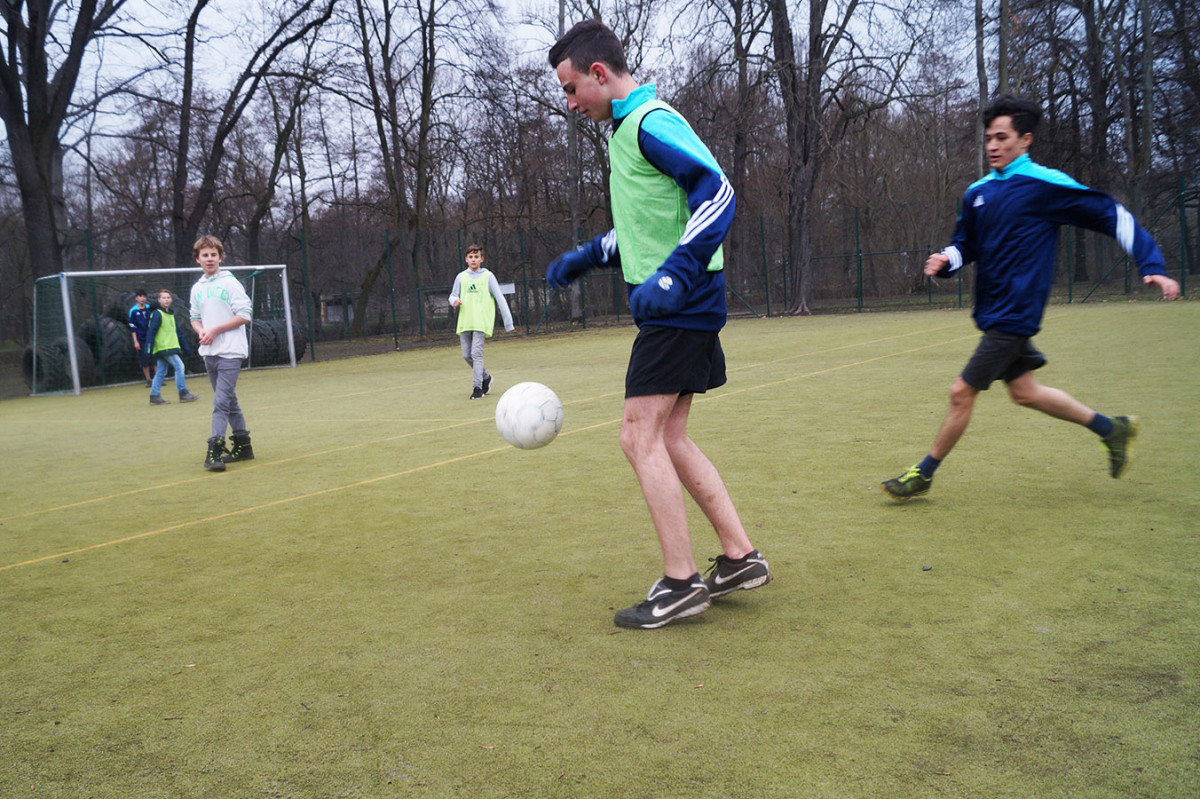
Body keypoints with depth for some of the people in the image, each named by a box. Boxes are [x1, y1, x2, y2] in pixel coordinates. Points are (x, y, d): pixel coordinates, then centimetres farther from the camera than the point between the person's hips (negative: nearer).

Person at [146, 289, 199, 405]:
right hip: (163, 348, -8)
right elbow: (151, 332, -13)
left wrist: (185, 347, 23)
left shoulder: (171, 315, 18)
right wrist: (149, 349, -19)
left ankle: (154, 396, 11)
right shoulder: (157, 314, -8)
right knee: (179, 366, -11)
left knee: (161, 372, 8)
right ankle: (183, 394, -9)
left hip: (170, 348, 8)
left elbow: (177, 332, 24)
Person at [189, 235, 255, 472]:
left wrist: (216, 330, -13)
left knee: (221, 402, -14)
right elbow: (195, 318, 21)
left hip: (230, 352, -7)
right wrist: (201, 331, -1)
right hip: (209, 353, 7)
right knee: (229, 401, 13)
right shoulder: (197, 288, 13)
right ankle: (242, 445, 21)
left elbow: (244, 315, -10)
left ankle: (214, 450, -17)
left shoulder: (230, 283, -5)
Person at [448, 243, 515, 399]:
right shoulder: (461, 277, 12)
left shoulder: (488, 276, 3)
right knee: (466, 355, 5)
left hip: (481, 322, -4)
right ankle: (485, 377, 27)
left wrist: (508, 323, 0)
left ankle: (477, 387, -10)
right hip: (464, 322, 4)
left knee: (476, 353, -15)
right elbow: (453, 295, 21)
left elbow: (500, 299, 3)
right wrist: (455, 301, -6)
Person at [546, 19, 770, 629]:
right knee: (668, 439, 11)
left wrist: (673, 276, -31)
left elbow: (716, 192, -23)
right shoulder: (627, 128, 20)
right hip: (673, 310, 10)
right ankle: (741, 557, 16)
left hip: (679, 307, -10)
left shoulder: (651, 122, -11)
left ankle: (680, 583, -2)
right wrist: (586, 257, 27)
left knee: (640, 436, -9)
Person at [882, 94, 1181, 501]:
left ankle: (923, 474, 9)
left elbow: (1113, 215, -7)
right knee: (1024, 391, 16)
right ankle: (1111, 428, 34)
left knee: (962, 392, -6)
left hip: (1014, 312, -8)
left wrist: (1152, 265, -13)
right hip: (992, 311, 8)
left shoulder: (1044, 184, -11)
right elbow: (966, 244, 20)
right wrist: (946, 260, -3)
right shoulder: (977, 193, 9)